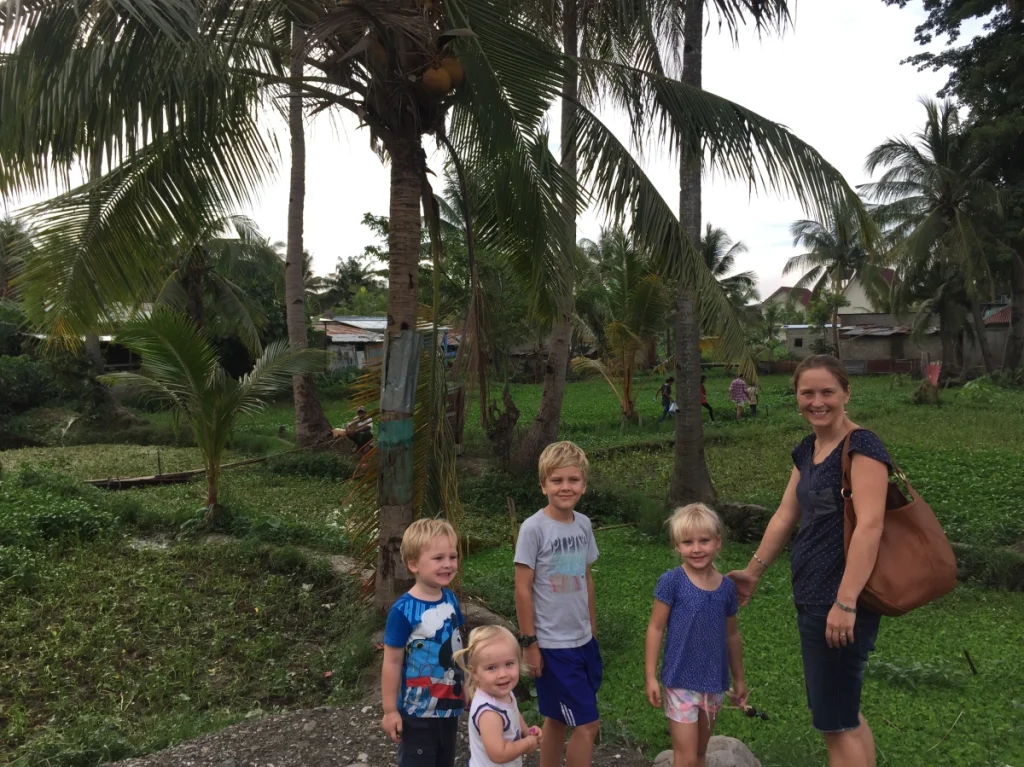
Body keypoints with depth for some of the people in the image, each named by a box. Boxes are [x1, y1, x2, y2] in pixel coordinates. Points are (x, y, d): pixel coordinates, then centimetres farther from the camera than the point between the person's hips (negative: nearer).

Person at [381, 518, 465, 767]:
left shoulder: (450, 599, -4)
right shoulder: (403, 611, -24)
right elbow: (392, 663, -18)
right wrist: (390, 710, -12)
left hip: (449, 704, 6)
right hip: (418, 711, -6)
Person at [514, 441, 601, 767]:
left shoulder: (583, 524, 1)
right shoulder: (533, 528, -17)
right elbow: (522, 588, -13)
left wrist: (592, 628, 15)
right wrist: (529, 642, -11)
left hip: (583, 639, 6)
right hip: (552, 644, -6)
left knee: (558, 719, 18)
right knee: (587, 724, 0)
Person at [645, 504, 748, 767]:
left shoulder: (726, 587, 0)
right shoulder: (672, 582, -13)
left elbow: (731, 635, 11)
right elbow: (656, 628, -9)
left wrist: (739, 678, 18)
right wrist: (651, 676, -10)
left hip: (714, 683, 5)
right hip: (681, 682, -4)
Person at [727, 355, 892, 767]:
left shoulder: (862, 446, -15)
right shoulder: (807, 450, 10)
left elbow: (869, 526, -23)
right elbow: (785, 514, 16)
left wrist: (846, 603, -28)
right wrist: (754, 571, 20)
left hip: (841, 602, -9)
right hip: (811, 598, 9)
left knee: (834, 721, 3)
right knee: (843, 712, 20)